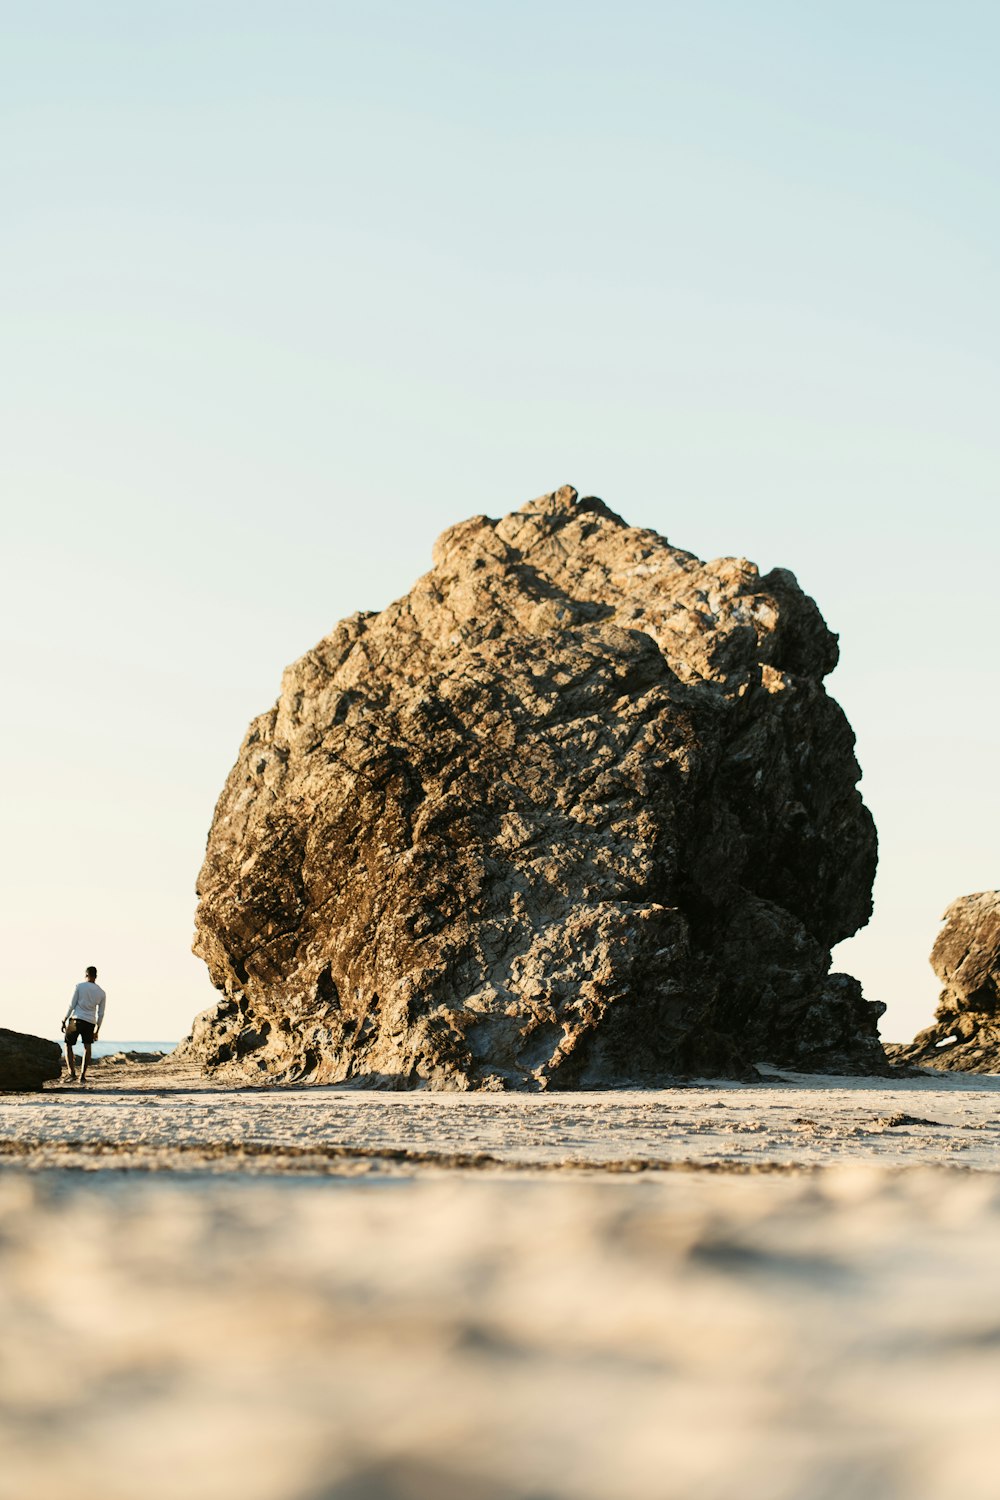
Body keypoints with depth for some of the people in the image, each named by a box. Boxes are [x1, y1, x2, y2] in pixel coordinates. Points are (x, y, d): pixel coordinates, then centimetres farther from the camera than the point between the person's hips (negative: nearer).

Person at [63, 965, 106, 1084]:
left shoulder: (79, 986, -1)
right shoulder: (101, 993, 9)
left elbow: (71, 1005, -3)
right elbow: (100, 1014, 12)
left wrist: (65, 1021, 3)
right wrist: (97, 1030, 19)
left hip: (76, 1020, -3)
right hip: (90, 1022, 3)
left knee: (68, 1045, 9)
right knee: (87, 1047, 7)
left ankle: (72, 1072, -1)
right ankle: (83, 1076, 1)